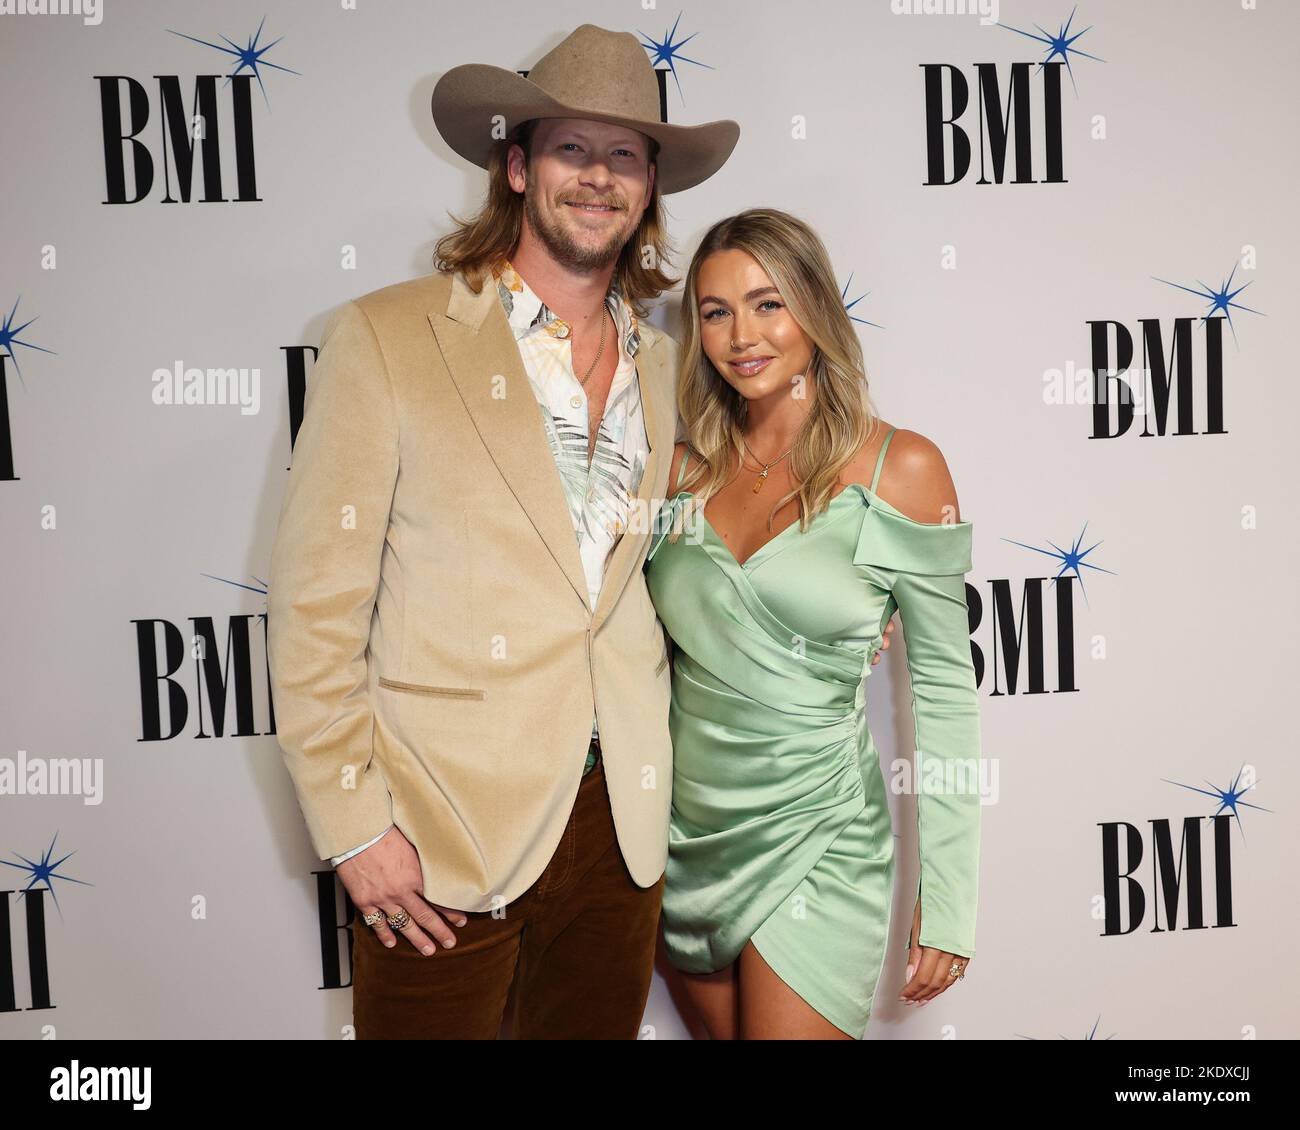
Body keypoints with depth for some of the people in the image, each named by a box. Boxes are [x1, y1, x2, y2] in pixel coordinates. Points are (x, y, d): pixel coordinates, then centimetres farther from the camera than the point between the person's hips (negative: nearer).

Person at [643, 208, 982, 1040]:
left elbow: (942, 690, -7)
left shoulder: (900, 467, -10)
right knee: (726, 1029, 19)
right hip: (689, 837, 4)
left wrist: (944, 904, -7)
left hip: (817, 839, -4)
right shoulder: (685, 470, 1)